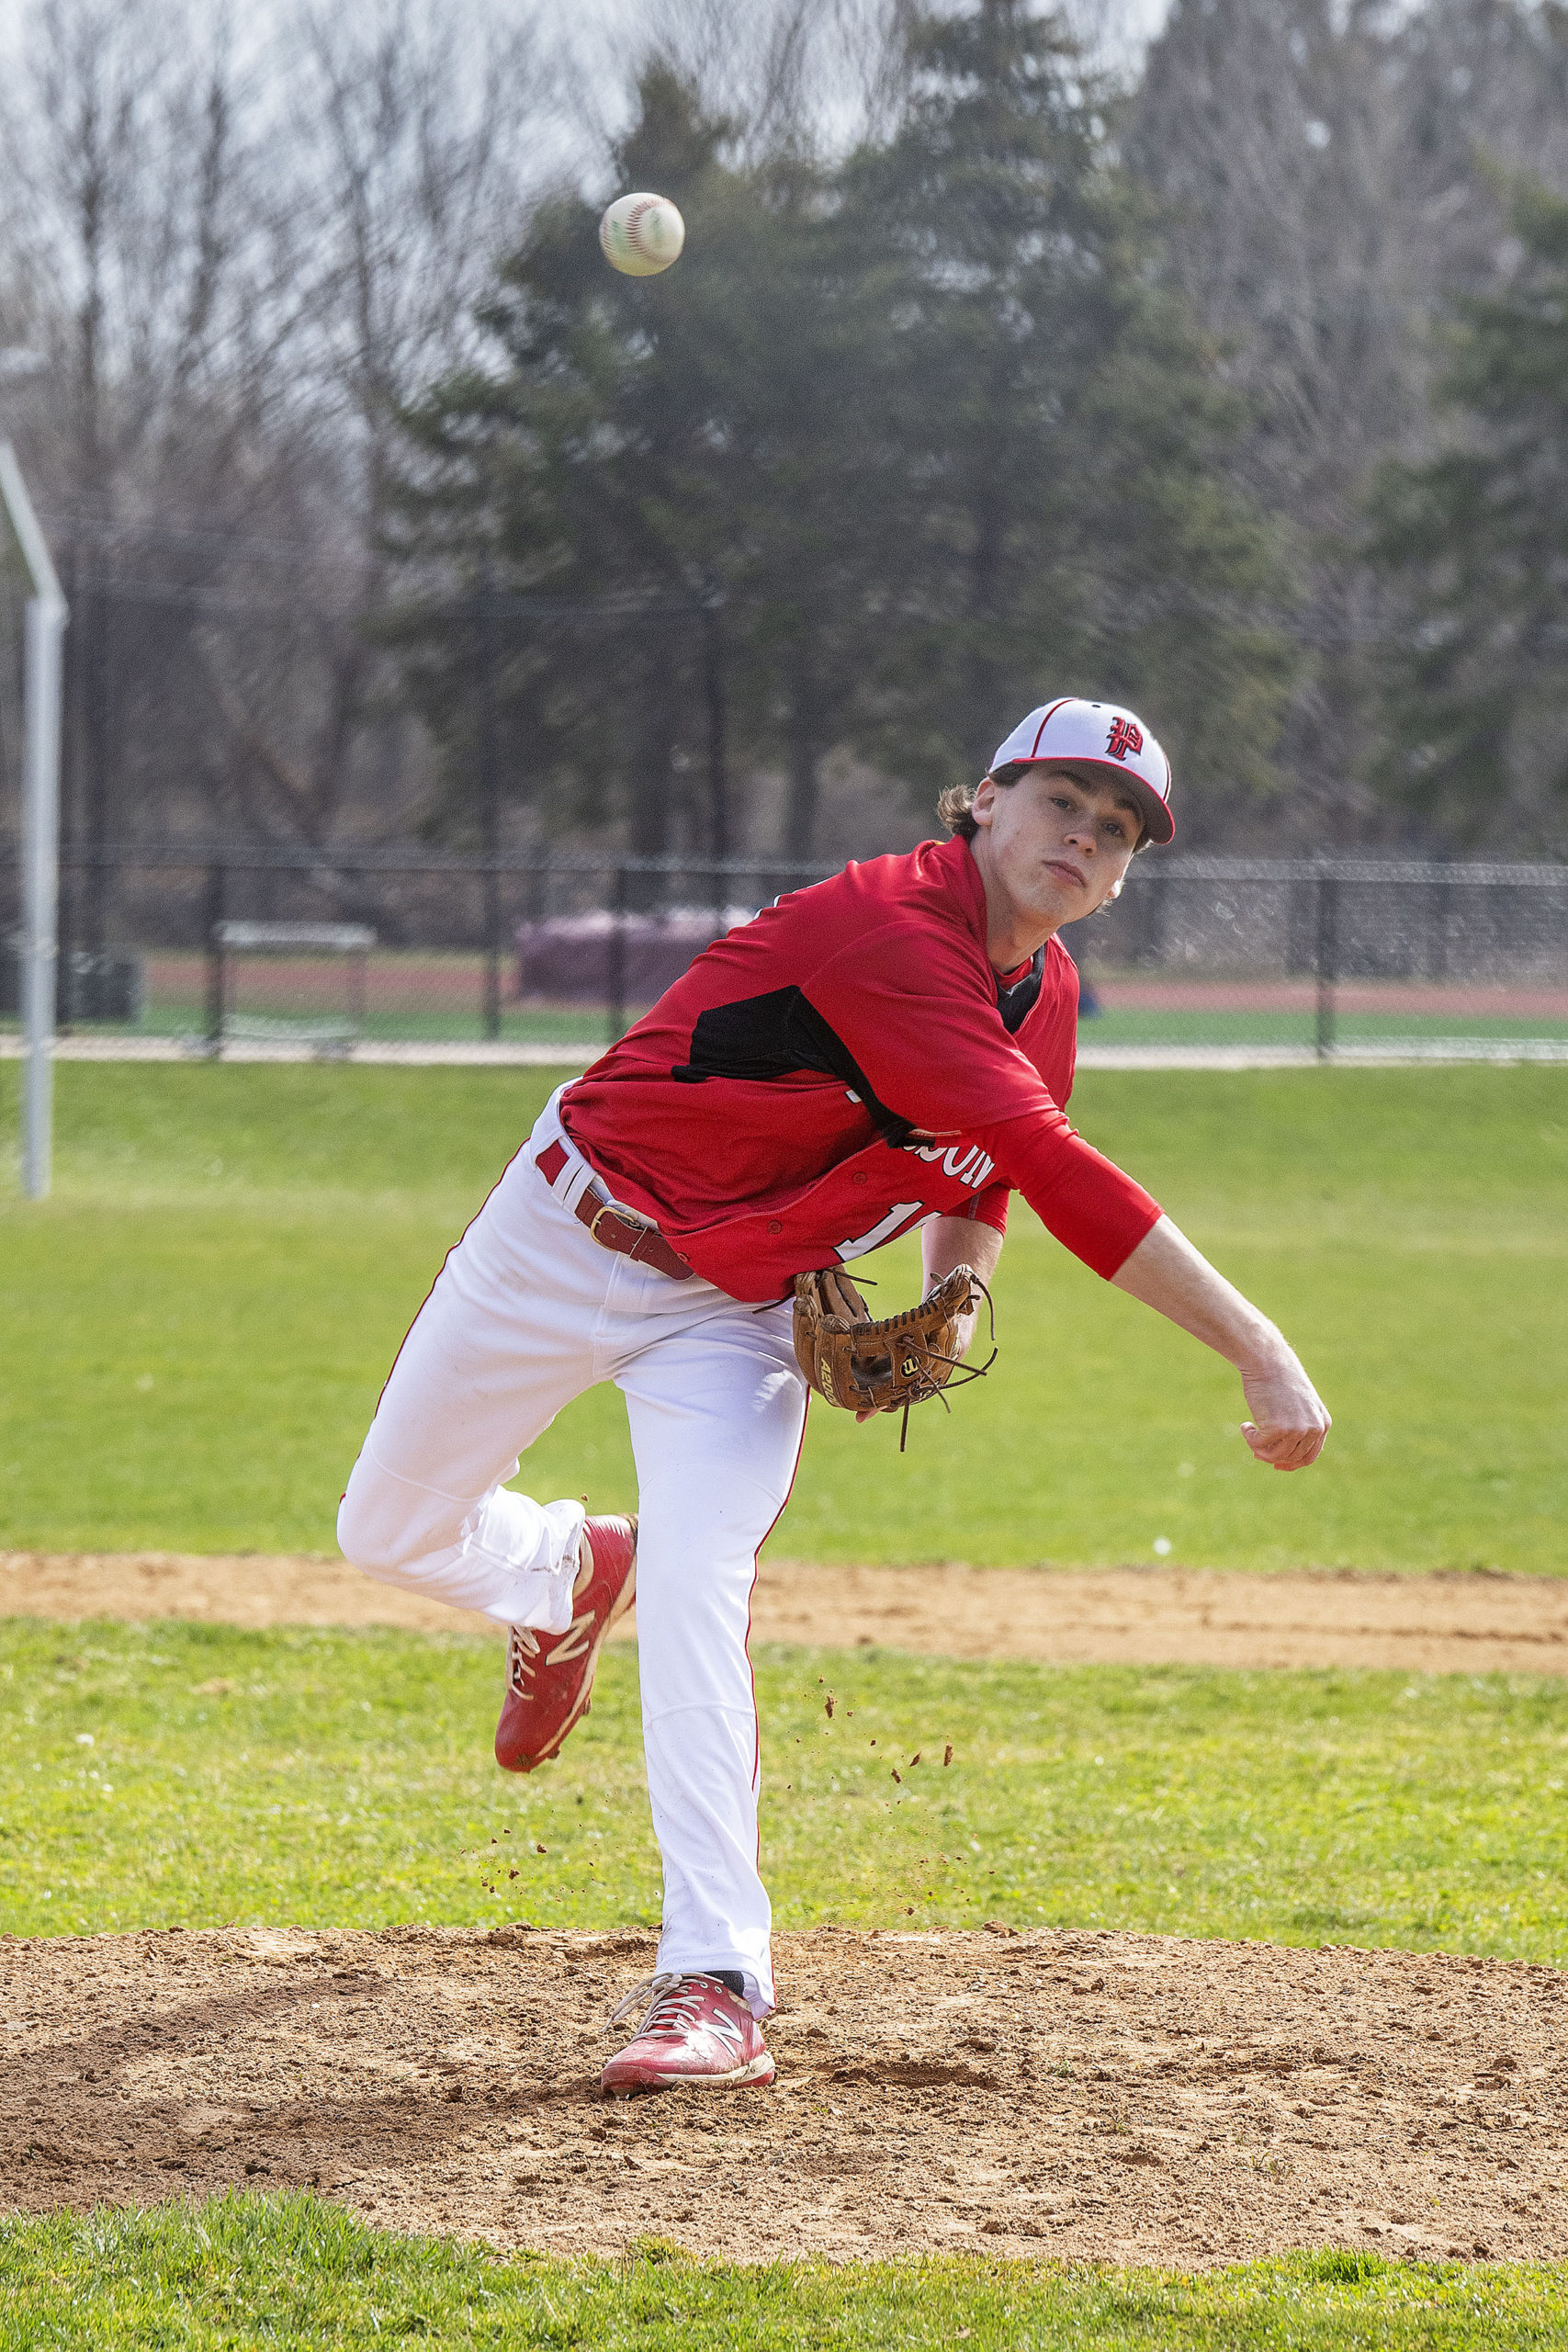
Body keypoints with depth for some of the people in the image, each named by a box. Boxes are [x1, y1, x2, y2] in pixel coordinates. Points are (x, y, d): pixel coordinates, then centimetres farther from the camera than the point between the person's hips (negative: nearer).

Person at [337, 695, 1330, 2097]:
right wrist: (1257, 1351, -41)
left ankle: (717, 1986, -22)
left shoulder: (1043, 993, -2)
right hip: (569, 1237, -4)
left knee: (698, 1603, -19)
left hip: (737, 1316, 4)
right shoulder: (892, 931, -30)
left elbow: (984, 1181, 17)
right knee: (391, 1533, 9)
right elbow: (1051, 1165, -38)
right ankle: (574, 1576, 43)